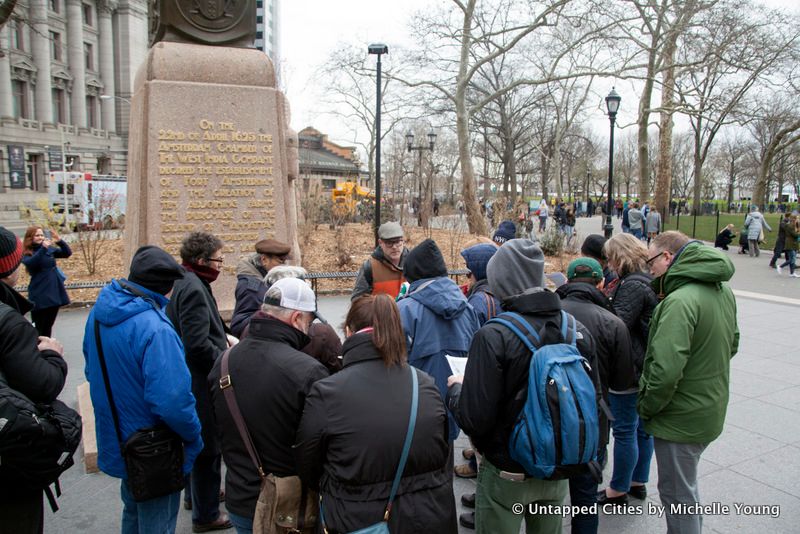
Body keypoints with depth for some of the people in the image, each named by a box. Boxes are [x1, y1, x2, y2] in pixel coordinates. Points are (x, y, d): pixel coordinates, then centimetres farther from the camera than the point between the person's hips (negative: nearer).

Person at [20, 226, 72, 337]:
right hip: (40, 295, -5)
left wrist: (60, 241, -17)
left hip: (55, 292, 5)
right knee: (38, 327, -3)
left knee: (48, 325, 15)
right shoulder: (26, 253, -6)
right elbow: (31, 263, -26)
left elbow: (67, 253, 0)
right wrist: (43, 248, -38)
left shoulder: (49, 249, 7)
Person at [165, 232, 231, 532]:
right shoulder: (193, 288, -23)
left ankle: (196, 494, 44)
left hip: (193, 379, 10)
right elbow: (198, 345, -27)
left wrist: (221, 337, 9)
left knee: (199, 442, 25)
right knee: (208, 447, 5)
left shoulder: (186, 282, 8)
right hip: (200, 382, -10)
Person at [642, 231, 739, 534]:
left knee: (677, 496, 8)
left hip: (681, 418, -9)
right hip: (711, 410, 9)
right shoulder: (723, 289, 4)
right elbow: (732, 344, 17)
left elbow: (666, 370, -32)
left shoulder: (680, 301, -27)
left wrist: (646, 408, -17)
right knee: (686, 488, 25)